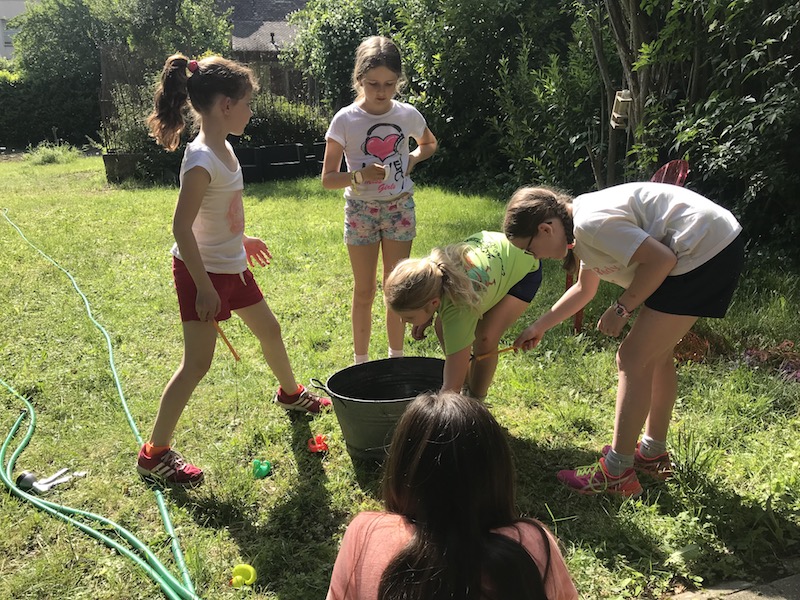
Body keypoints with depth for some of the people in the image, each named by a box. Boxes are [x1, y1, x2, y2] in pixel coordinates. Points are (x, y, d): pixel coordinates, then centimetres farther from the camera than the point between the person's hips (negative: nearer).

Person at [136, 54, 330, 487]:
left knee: (269, 329, 23)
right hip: (203, 273, -9)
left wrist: (241, 240, 25)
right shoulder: (202, 160, -24)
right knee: (197, 364, -4)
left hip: (231, 266, 9)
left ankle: (291, 393, 49)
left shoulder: (223, 148, 4)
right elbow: (181, 227, -25)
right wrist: (204, 287, -24)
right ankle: (154, 454, 10)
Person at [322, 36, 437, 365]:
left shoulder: (407, 115, -5)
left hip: (400, 208, 2)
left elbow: (430, 144, 18)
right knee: (364, 290, 7)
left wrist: (412, 160, -3)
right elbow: (328, 178, -11)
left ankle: (396, 358, 25)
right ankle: (361, 362, 22)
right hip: (361, 210, -2)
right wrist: (360, 175, -30)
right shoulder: (345, 120, -13)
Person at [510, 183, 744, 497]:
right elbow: (584, 289, 29)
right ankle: (653, 454, 33)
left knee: (633, 359, -6)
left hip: (705, 251, -11)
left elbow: (661, 260, -21)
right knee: (655, 353, 19)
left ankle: (617, 473, 2)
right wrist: (538, 327, 32)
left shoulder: (590, 222, -18)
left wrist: (621, 308, -10)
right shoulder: (584, 226, 15)